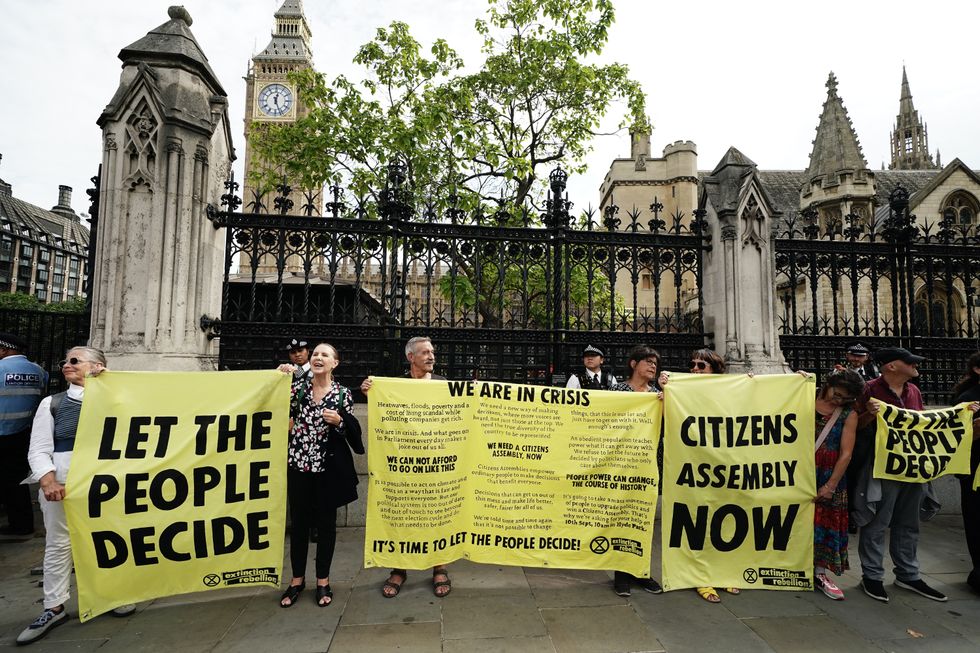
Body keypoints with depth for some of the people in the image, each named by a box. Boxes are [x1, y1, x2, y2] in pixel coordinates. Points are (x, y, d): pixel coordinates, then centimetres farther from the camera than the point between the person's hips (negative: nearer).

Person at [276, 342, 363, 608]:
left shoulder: (343, 394, -2)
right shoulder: (298, 385, 2)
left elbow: (352, 431, 1)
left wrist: (339, 421, -19)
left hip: (328, 466, -1)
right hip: (298, 464, 2)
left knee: (326, 523, 10)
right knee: (298, 522, 13)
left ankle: (323, 581, 27)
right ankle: (297, 579, 32)